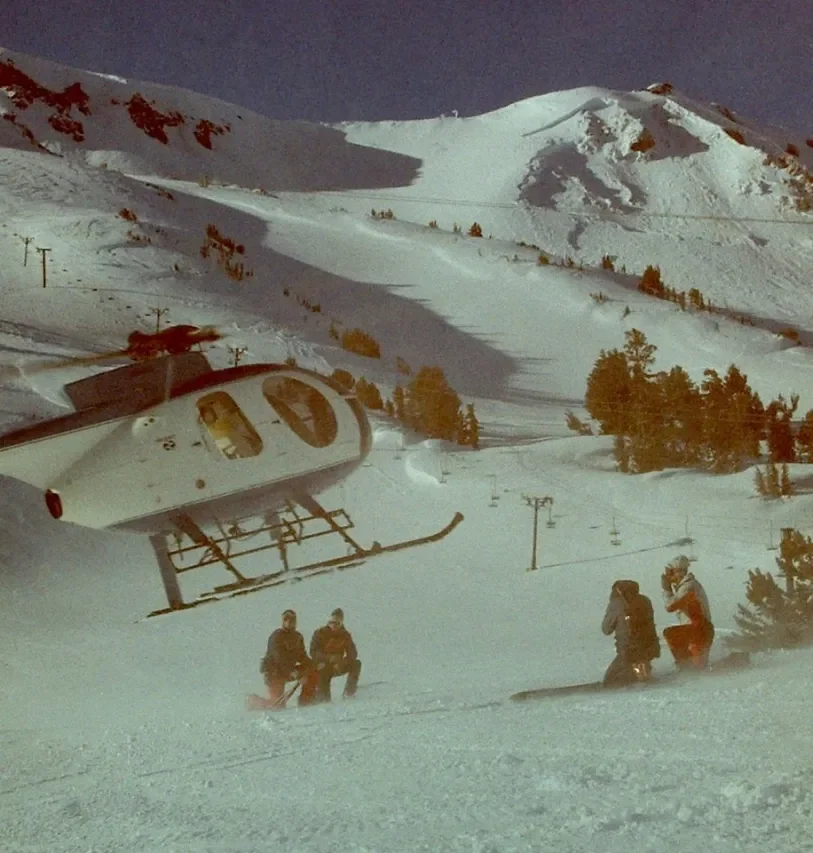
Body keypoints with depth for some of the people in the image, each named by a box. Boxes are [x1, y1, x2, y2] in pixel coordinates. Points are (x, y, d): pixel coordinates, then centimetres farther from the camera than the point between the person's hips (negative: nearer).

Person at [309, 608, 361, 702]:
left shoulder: (345, 635, 3)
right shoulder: (320, 633, -4)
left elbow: (353, 654, -3)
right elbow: (313, 652, -13)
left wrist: (342, 662, -25)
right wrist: (329, 658, -28)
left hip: (337, 667, 3)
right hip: (322, 667, -3)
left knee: (356, 664, -16)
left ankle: (349, 692, -17)